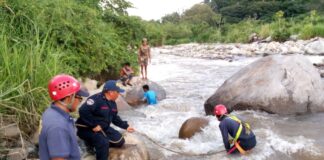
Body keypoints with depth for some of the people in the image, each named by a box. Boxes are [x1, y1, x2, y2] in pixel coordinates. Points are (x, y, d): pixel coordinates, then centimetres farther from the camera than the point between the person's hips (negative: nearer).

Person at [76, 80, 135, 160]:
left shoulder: (112, 103, 6)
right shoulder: (96, 99, -24)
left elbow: (115, 118, 18)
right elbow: (83, 111, -34)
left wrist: (126, 126, 12)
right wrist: (94, 126, -31)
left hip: (103, 128, 9)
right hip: (87, 128, -9)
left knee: (119, 141, 7)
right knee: (103, 143, -32)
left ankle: (93, 142, 13)